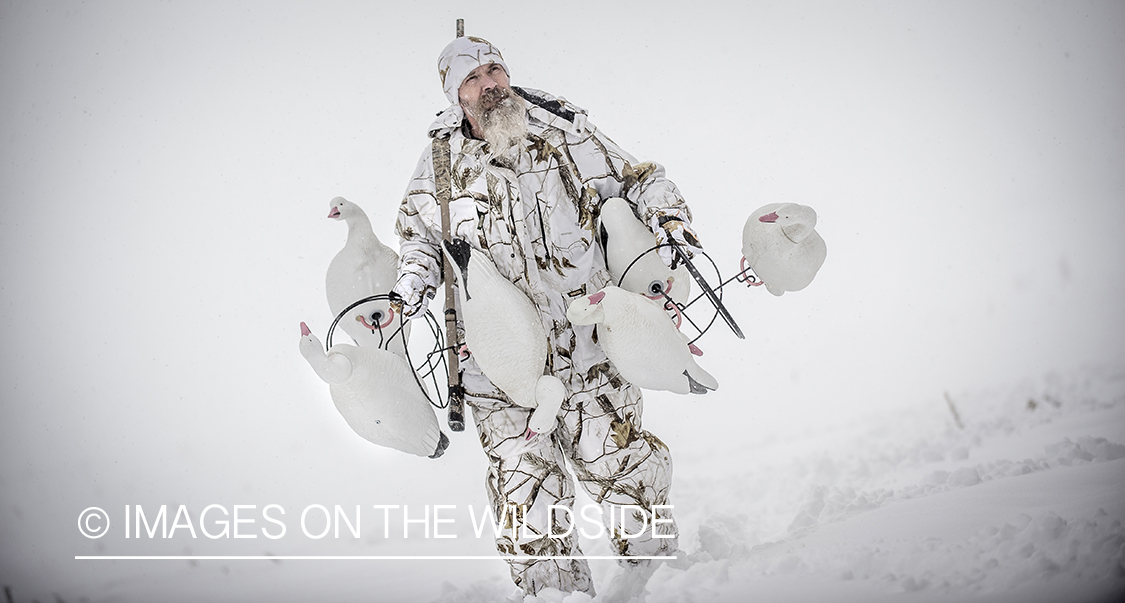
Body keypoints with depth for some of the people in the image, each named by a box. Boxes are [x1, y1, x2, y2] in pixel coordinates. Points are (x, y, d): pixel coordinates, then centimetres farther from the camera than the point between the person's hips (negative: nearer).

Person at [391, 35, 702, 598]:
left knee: (617, 460, 3)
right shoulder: (443, 162, 1)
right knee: (524, 479, -2)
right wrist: (415, 278, -2)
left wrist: (669, 217, -6)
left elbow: (638, 179, 12)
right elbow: (419, 234, 17)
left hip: (588, 338, 0)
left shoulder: (566, 133, 0)